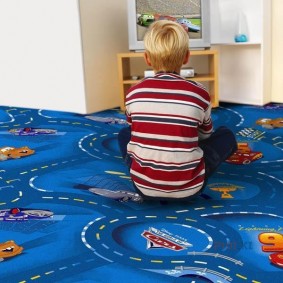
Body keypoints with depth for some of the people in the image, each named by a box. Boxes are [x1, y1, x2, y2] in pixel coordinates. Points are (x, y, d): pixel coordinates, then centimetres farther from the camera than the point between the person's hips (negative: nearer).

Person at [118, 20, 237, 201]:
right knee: (226, 135, 20)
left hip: (144, 186, 2)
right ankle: (189, 179, 10)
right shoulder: (199, 94, -4)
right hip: (188, 188, -1)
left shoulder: (134, 93, -1)